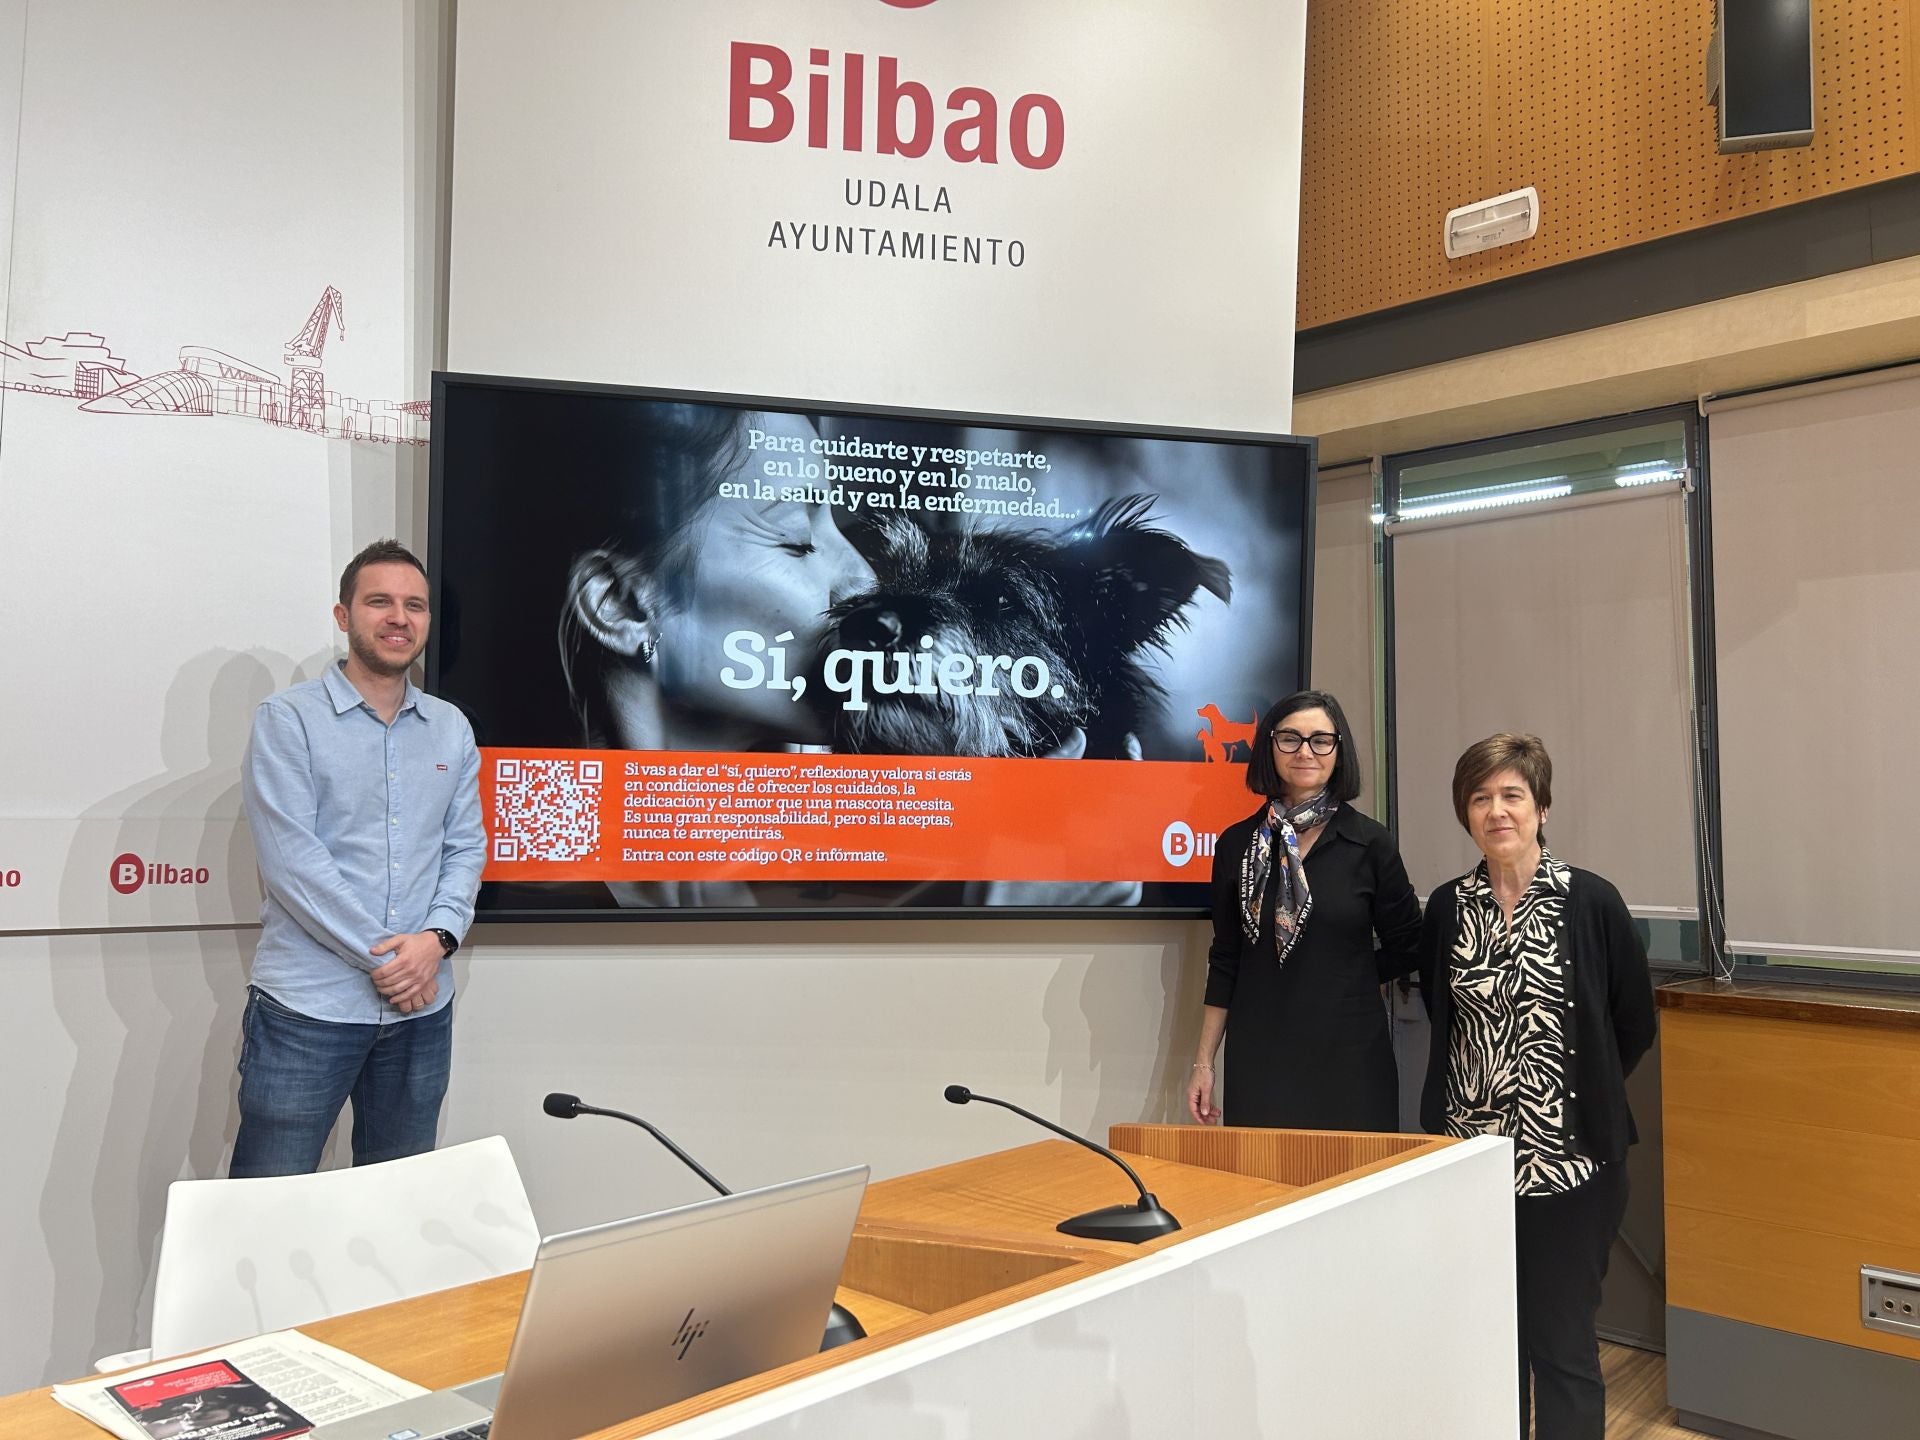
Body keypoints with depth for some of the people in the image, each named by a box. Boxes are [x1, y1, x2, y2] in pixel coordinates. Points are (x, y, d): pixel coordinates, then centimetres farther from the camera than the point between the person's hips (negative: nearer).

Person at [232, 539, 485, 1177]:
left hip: (423, 1008, 4)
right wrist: (384, 958, -14)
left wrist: (438, 938, -9)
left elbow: (466, 847, 9)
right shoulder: (287, 719, -4)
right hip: (308, 1006, -4)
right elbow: (290, 859, -12)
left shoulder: (451, 729, 10)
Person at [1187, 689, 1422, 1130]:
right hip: (1257, 1058, 1)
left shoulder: (1370, 844, -3)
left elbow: (1405, 947, 9)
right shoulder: (1237, 844, 4)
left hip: (1348, 1056, -1)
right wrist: (1203, 1062, 6)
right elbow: (1225, 961, 8)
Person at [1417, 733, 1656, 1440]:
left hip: (1566, 1157, -3)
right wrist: (1493, 1081, 12)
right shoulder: (1446, 908, 2)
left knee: (1560, 1342, 4)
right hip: (1467, 1148, 3)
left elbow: (1634, 1025, 3)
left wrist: (1578, 1091, 8)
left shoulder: (1592, 902, -7)